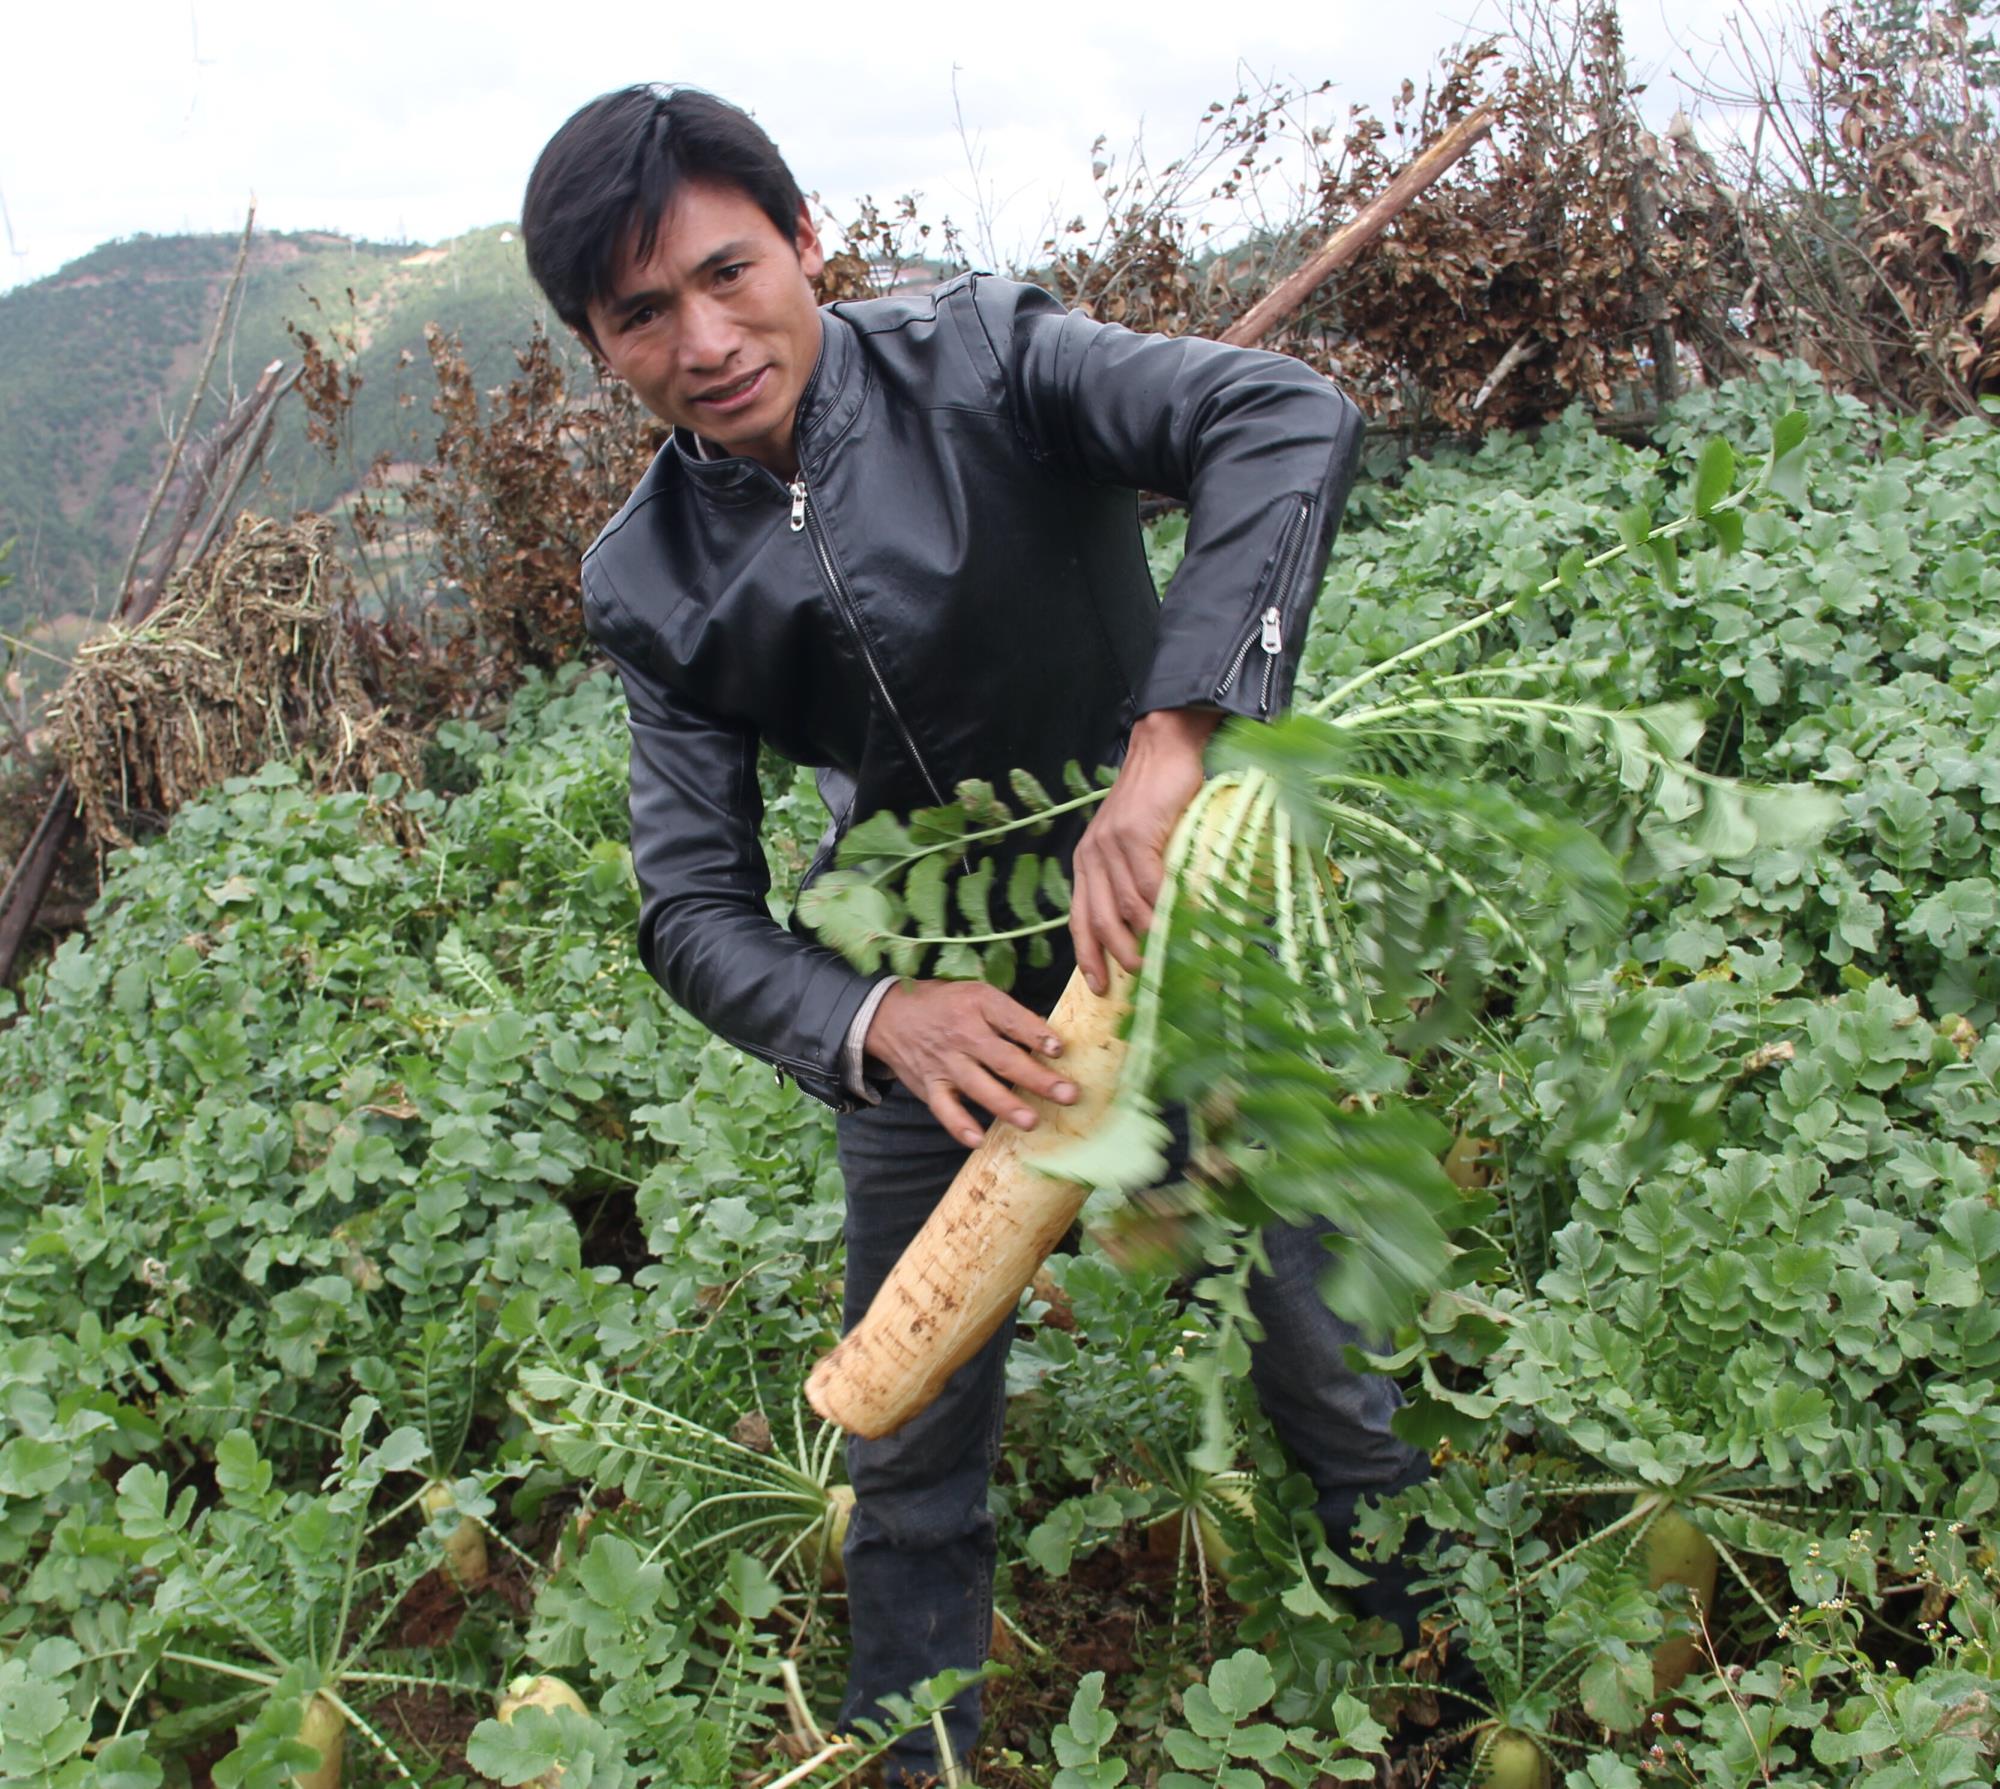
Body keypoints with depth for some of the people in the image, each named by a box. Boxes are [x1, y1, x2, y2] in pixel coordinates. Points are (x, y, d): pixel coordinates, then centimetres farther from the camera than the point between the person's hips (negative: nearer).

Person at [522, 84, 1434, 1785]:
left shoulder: (979, 359, -19)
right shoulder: (655, 581, -8)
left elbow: (1293, 421, -33)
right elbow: (695, 907, -11)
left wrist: (1170, 741, -44)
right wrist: (874, 1021, -32)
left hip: (1167, 923, -2)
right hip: (925, 1003, 3)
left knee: (1324, 1357, 11)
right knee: (909, 1457, 14)